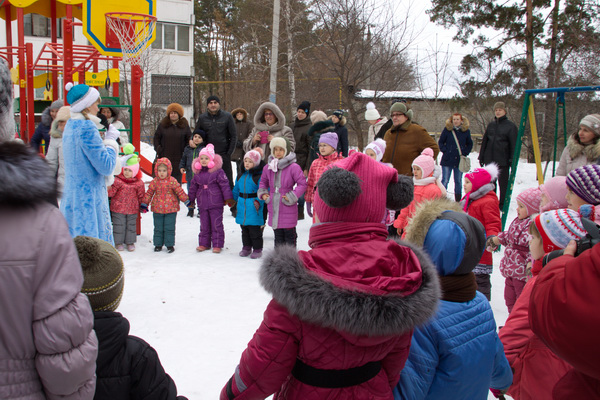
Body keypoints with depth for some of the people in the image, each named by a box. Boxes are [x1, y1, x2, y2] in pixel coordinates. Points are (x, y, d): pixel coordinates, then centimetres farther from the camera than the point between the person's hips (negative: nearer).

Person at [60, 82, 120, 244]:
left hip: (71, 197, 10)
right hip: (89, 199, -10)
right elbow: (106, 167, -16)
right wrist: (111, 141, -3)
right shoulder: (86, 127, -17)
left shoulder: (70, 126, 12)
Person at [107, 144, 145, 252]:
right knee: (119, 225, 6)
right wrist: (109, 188, -30)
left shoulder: (138, 183, -3)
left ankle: (130, 242, 27)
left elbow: (141, 195, 7)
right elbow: (110, 193, -11)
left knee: (131, 225, 12)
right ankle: (118, 242, 21)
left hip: (132, 209, 2)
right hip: (118, 208, -1)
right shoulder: (117, 180, -8)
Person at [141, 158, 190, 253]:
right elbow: (149, 193, 8)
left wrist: (186, 200, 0)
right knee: (158, 228, 11)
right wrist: (144, 204, 8)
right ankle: (158, 244, 22)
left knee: (169, 227, 3)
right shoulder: (154, 182, 0)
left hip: (171, 209, -2)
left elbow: (180, 192, 0)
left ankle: (170, 244, 13)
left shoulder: (172, 181, -5)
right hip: (157, 209, 2)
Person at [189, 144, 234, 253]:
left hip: (215, 204, -5)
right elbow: (193, 187, 18)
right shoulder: (198, 173, 8)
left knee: (216, 224, 1)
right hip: (202, 204, 5)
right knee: (204, 225, 12)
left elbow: (224, 185, -8)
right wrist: (191, 200, 22)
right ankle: (204, 244, 22)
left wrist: (228, 198, -10)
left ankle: (217, 245, 9)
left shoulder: (218, 171, -8)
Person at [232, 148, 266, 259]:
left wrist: (258, 201, -25)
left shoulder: (259, 176, -12)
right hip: (242, 206, 7)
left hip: (254, 207, -7)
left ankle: (257, 249, 12)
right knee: (244, 229, 15)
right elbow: (236, 190, 22)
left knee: (254, 229, 0)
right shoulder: (241, 176, 10)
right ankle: (246, 247, 28)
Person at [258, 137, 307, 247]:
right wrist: (262, 193, 6)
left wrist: (292, 196, -12)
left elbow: (302, 184, -8)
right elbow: (263, 181, 22)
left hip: (288, 207, -5)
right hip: (273, 206, 5)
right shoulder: (268, 167, 6)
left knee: (289, 234, 3)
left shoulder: (293, 167, -11)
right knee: (278, 234, 16)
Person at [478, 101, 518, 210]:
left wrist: (512, 160, -11)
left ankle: (502, 205, 10)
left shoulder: (510, 126, -3)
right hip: (489, 159, 5)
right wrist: (481, 156, 11)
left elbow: (514, 144, -5)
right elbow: (484, 141, 16)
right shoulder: (491, 125, 12)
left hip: (503, 160, -5)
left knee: (503, 183, 2)